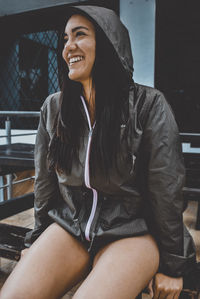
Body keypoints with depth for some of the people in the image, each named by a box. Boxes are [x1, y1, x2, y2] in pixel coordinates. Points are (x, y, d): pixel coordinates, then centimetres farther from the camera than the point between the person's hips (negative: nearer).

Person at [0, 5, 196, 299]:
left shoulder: (149, 105, -11)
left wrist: (171, 267, -3)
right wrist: (42, 245, 15)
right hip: (68, 227, 4)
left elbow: (166, 190, -8)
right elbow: (44, 182, 9)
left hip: (132, 231, -2)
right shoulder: (53, 108, 1)